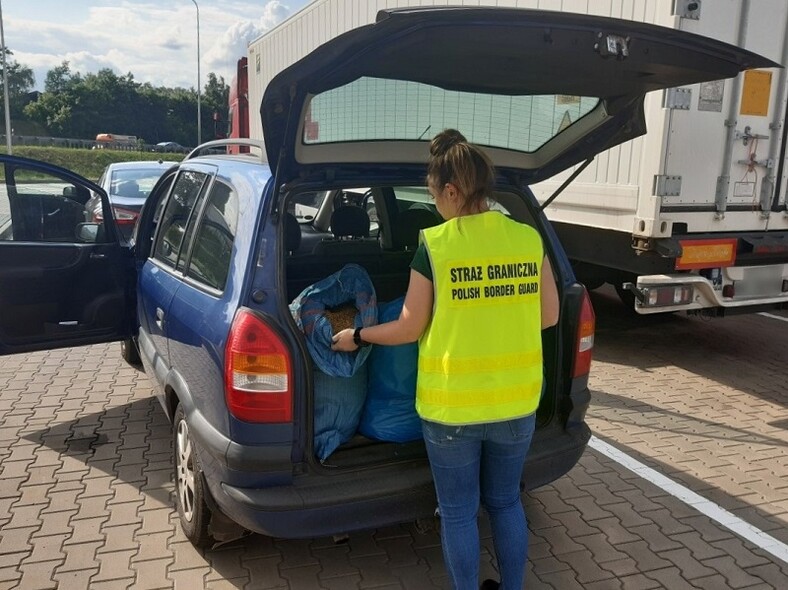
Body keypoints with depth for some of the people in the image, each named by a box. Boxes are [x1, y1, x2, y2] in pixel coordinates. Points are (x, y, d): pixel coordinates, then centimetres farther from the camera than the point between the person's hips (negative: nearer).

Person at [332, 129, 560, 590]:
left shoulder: (435, 246, -14)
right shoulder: (529, 239, -4)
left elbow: (410, 328, -7)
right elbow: (549, 316, 5)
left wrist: (358, 336, 10)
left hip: (452, 406, -4)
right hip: (517, 402, 4)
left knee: (459, 513, 14)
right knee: (506, 501, 23)